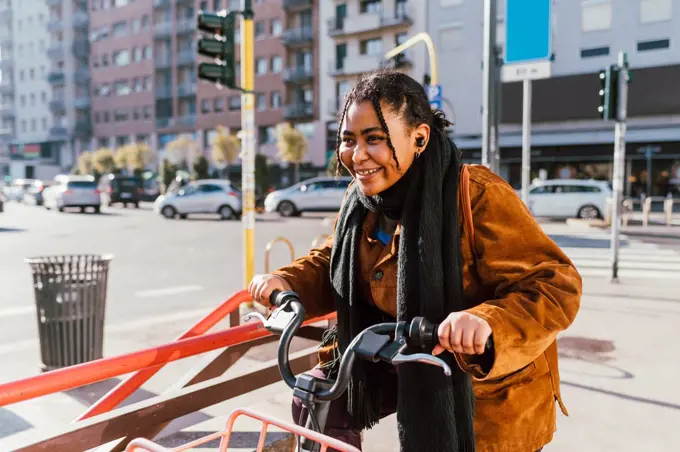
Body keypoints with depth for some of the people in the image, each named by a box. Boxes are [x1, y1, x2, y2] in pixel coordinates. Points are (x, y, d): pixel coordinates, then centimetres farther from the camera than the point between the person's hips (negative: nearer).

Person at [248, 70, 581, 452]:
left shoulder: (478, 197, -28)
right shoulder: (364, 199, -5)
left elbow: (557, 284, -29)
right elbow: (333, 261, 10)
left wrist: (488, 323, -48)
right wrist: (288, 282, -10)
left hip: (488, 386, -5)